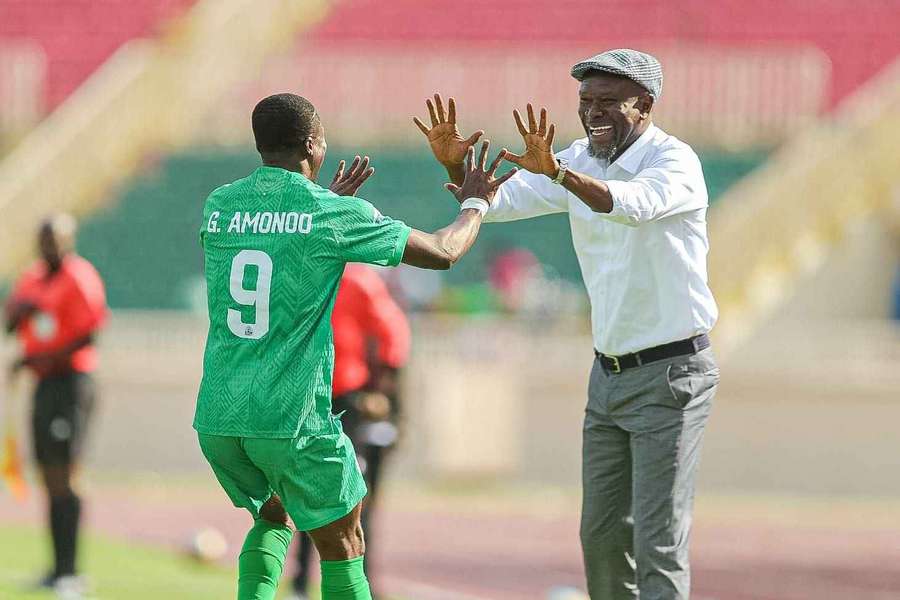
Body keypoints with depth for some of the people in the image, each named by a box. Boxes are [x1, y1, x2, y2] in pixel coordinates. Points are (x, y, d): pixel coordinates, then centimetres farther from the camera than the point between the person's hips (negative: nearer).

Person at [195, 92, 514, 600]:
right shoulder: (335, 215, -7)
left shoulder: (219, 206, 6)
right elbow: (443, 253, 3)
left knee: (272, 519, 27)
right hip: (293, 419, -5)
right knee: (343, 547, 11)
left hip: (216, 419, 5)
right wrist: (475, 204, 23)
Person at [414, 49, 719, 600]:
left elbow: (634, 204, -37)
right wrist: (455, 165, -16)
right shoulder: (581, 162, 6)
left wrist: (556, 171, -52)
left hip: (671, 375, -8)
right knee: (602, 535, 11)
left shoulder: (675, 160, -16)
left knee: (658, 543, -9)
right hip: (610, 372, 8)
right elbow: (496, 202, 5)